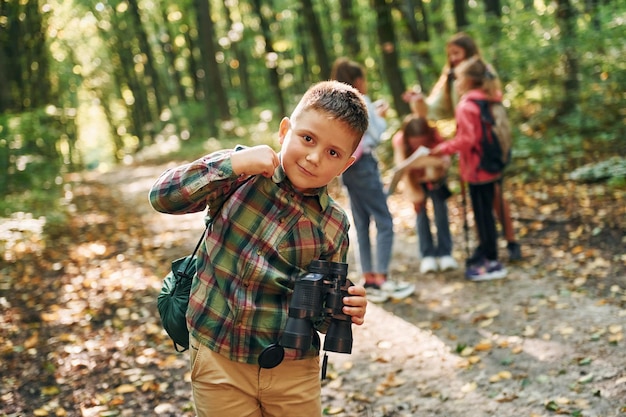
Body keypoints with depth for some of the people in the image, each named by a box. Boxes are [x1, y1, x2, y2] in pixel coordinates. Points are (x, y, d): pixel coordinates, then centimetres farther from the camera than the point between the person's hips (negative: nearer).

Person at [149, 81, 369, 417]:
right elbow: (162, 197, -15)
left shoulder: (333, 225, -2)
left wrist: (342, 312, -17)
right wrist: (235, 163, -21)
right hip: (218, 360, -1)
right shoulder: (242, 175, -6)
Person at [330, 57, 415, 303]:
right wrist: (381, 116, 5)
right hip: (363, 164, -8)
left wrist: (373, 114, 16)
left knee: (362, 224, 11)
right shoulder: (360, 101, -11)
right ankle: (382, 279, -9)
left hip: (346, 168, 8)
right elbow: (376, 135, -11)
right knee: (384, 222, -4)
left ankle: (369, 280, 12)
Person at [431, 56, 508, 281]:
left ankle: (491, 262, 5)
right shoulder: (490, 100, 9)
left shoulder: (467, 106, -17)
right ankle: (486, 253, 27)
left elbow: (466, 139, -22)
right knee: (485, 211, 17)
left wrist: (441, 149, -14)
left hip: (477, 168, -9)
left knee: (482, 213, -1)